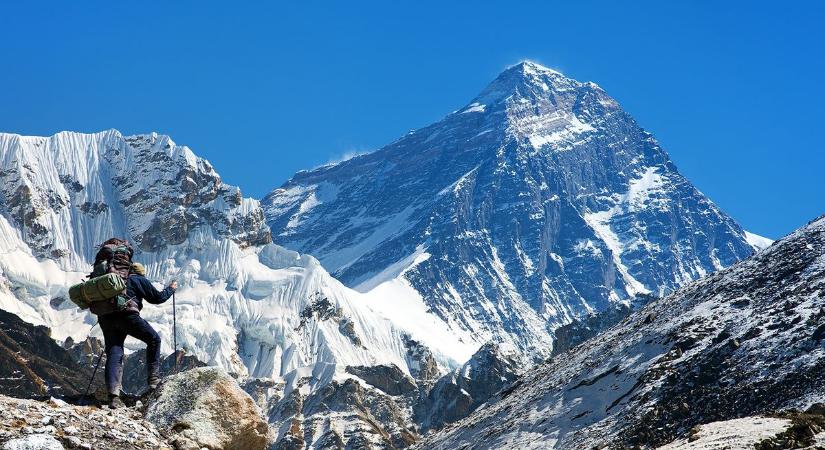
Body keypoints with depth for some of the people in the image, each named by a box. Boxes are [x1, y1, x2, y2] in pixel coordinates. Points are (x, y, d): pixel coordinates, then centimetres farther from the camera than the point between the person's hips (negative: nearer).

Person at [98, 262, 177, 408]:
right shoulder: (140, 280, 17)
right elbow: (157, 298, 18)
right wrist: (171, 289, 33)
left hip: (106, 318, 5)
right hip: (127, 314, -5)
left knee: (114, 354, 1)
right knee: (154, 339, 14)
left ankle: (113, 396, -13)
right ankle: (153, 379, 8)